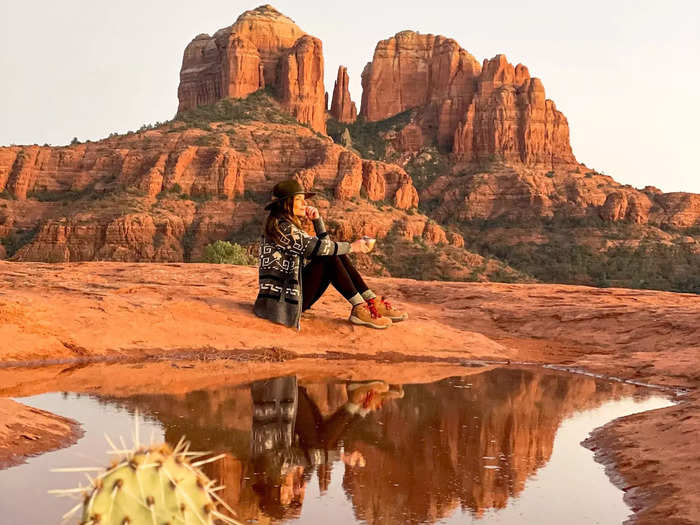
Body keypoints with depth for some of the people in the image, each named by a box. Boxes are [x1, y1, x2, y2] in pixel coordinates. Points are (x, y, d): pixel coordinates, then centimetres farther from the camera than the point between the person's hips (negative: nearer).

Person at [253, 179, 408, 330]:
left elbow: (323, 243, 19)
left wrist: (317, 219, 6)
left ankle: (373, 302, -9)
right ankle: (359, 309, -22)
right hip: (281, 300, -9)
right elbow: (316, 247, -21)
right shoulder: (280, 226, -13)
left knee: (336, 255, 0)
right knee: (329, 258, -21)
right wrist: (352, 246, -14)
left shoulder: (290, 226, 18)